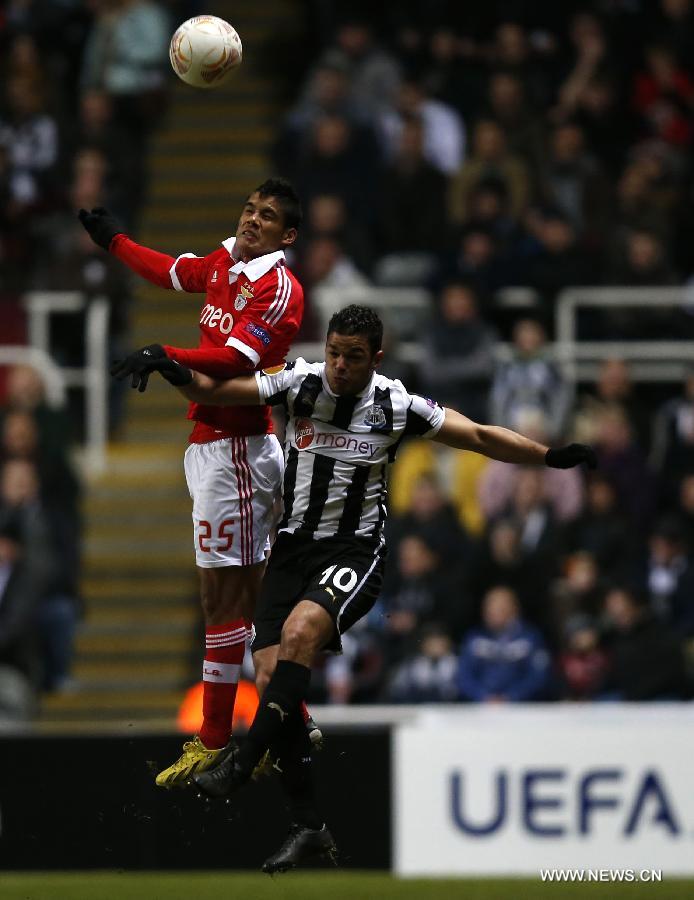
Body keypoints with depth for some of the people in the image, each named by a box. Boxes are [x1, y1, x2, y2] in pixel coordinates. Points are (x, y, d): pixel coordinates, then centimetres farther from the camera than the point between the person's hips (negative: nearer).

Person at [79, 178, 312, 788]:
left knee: (223, 596, -7)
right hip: (211, 441, 9)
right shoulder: (224, 263, 14)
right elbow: (170, 272, 34)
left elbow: (237, 359, -25)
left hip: (234, 447, -9)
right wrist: (113, 240, 46)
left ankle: (214, 743, -5)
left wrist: (165, 356, -35)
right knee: (254, 592, 11)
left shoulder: (278, 289, -12)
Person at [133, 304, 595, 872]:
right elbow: (212, 392, -3)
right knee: (270, 676, -9)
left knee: (300, 629, -32)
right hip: (295, 545, 3)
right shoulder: (300, 383, -2)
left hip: (355, 550, -3)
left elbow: (480, 437, 4)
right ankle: (309, 828, -2)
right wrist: (176, 374, -24)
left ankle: (242, 763, -30)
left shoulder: (398, 406, -5)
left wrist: (551, 457, -4)